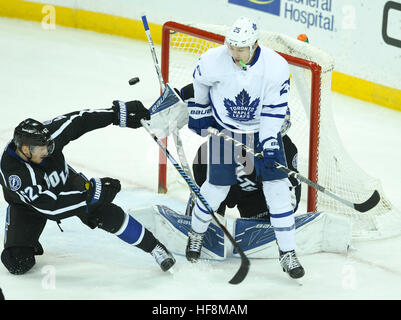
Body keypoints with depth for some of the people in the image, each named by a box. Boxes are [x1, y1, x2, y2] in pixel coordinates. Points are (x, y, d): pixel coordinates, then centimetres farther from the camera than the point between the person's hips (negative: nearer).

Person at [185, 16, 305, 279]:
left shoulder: (276, 67, -24)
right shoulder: (213, 60, -22)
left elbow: (274, 111, -19)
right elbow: (199, 82, 1)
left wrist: (269, 146, -23)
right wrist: (198, 112, 12)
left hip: (262, 129, 0)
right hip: (224, 127, 0)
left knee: (277, 186, -7)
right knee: (217, 187, 1)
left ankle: (288, 254, 1)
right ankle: (196, 232, 32)